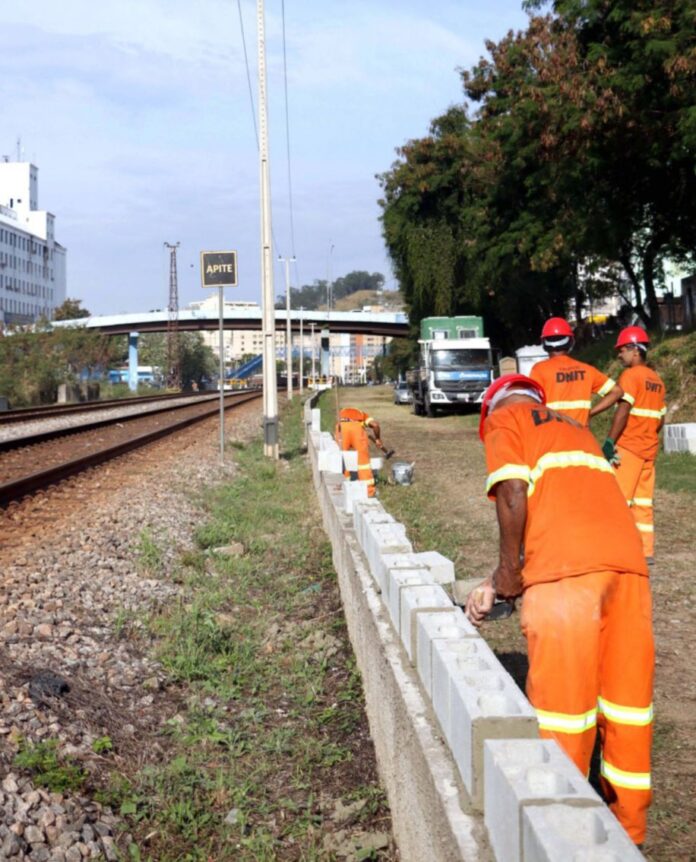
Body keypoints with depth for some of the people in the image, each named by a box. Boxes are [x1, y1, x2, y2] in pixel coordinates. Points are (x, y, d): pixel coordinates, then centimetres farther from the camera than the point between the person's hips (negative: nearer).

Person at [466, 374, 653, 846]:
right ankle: (629, 825, 23)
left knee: (561, 701, 2)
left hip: (566, 567, -6)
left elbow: (513, 493, -3)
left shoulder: (504, 418, 15)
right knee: (627, 694, 13)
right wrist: (499, 584, 30)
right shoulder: (574, 427, 34)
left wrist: (508, 570, 7)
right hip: (628, 557, 7)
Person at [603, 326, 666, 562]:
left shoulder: (630, 375, -10)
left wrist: (609, 442, -21)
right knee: (643, 501, 11)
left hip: (628, 447, -8)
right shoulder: (657, 380, 14)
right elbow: (660, 419, 16)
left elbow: (623, 410, -20)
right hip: (649, 449, 8)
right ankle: (646, 550, 11)